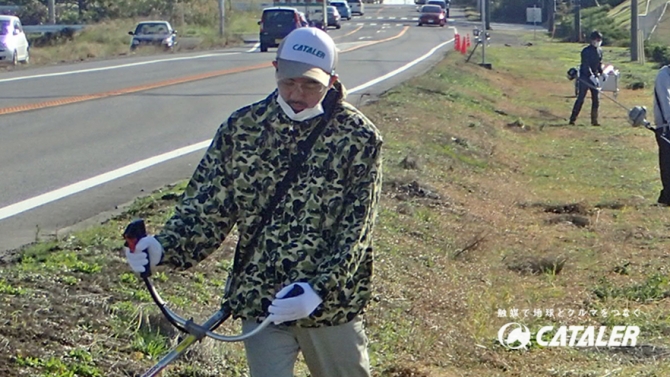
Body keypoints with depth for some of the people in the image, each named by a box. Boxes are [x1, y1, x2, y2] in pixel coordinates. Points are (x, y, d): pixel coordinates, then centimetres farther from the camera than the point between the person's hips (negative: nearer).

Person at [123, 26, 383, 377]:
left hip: (330, 301, 0)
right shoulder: (241, 128, -3)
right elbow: (208, 204, -2)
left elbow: (356, 229, -14)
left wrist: (319, 290, -28)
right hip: (260, 301, 1)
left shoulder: (358, 137, -9)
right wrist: (165, 246, -21)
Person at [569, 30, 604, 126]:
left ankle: (594, 120, 7)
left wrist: (601, 72, 4)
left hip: (594, 77, 7)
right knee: (581, 98, -7)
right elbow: (585, 65, -21)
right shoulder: (586, 51, -14)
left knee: (596, 99, 2)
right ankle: (572, 119, -1)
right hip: (585, 77, -7)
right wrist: (591, 76, -29)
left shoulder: (599, 50, 9)